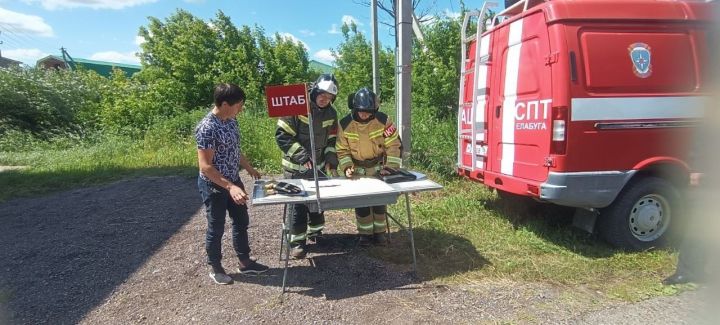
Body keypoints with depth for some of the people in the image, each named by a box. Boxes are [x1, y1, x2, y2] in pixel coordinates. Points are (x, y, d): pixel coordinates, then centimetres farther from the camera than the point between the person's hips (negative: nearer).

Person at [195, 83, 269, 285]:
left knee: (241, 221, 16)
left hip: (234, 180, 8)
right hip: (214, 186, -8)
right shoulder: (207, 128, -25)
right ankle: (215, 268, 29)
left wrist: (250, 169, 20)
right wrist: (230, 187, -31)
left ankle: (244, 262, 32)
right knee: (216, 228, 8)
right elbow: (205, 166, -26)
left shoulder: (231, 121, 1)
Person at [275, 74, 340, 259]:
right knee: (298, 203, 0)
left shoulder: (331, 113, 1)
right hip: (296, 167, -5)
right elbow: (281, 136, -19)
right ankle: (297, 241, 13)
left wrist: (331, 158, -5)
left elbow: (331, 139, 11)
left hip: (318, 166, 6)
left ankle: (315, 232, 35)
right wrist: (301, 155, -26)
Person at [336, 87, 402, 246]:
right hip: (358, 169, 0)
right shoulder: (345, 124, -17)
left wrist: (391, 167, -21)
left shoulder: (383, 121, -19)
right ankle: (365, 233, 18)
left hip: (378, 166, 0)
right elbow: (342, 150, -8)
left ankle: (380, 232, 23)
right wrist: (347, 167, -23)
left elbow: (393, 146, -13)